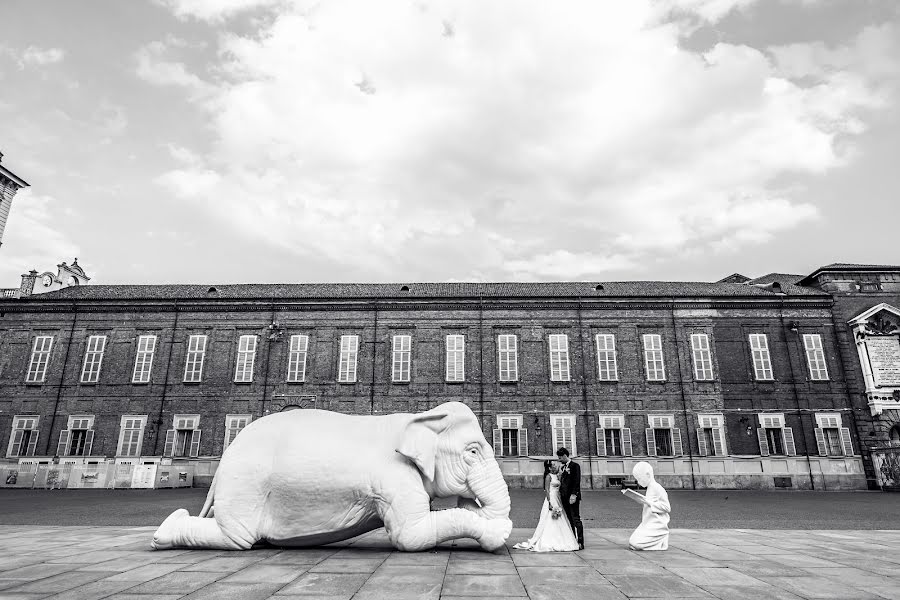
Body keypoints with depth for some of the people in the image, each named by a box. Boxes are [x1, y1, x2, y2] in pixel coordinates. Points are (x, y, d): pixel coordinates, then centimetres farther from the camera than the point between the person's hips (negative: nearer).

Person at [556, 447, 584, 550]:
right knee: (569, 520, 10)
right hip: (564, 497, 8)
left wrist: (573, 495, -19)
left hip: (572, 497, -7)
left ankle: (580, 542, -3)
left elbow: (577, 481, -13)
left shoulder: (575, 466, -6)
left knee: (576, 519, -6)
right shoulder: (562, 467, 17)